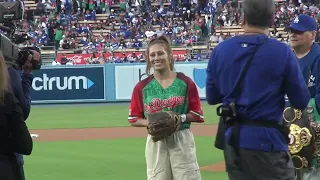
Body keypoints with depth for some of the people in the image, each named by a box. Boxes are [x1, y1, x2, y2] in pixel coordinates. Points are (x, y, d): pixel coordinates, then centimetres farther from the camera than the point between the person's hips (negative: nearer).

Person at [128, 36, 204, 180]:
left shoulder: (185, 82, 1)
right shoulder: (142, 87, 3)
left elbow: (197, 115, 3)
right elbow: (133, 119, 7)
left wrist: (181, 118, -15)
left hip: (182, 141, -1)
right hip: (156, 143, 1)